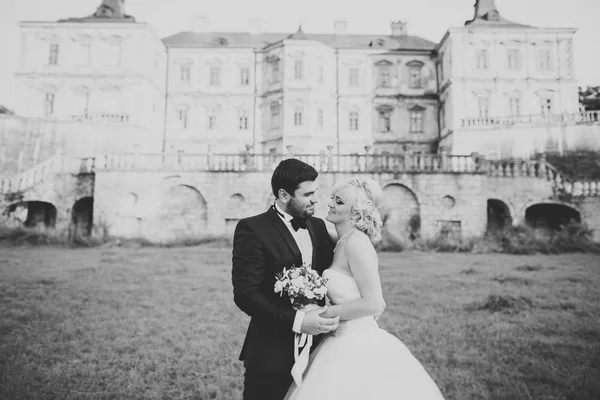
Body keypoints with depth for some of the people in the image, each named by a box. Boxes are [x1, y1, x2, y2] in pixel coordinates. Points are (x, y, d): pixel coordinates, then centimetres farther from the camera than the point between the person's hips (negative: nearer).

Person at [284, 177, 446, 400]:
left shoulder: (356, 241, -18)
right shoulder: (344, 243, 9)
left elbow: (374, 304, -22)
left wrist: (324, 313, -16)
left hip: (357, 349, -9)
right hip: (346, 343, 9)